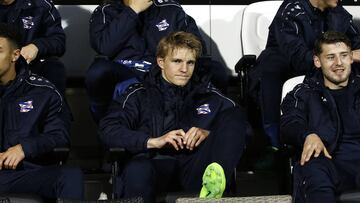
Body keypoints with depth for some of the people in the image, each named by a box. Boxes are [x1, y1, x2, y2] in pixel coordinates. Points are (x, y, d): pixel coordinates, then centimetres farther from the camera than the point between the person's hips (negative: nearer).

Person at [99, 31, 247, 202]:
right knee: (137, 170, -39)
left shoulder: (207, 94, 24)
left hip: (194, 168, 3)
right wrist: (154, 141, -9)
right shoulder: (140, 94, 17)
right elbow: (108, 130, 3)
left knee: (233, 116, -19)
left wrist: (208, 134, -10)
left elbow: (237, 120, 11)